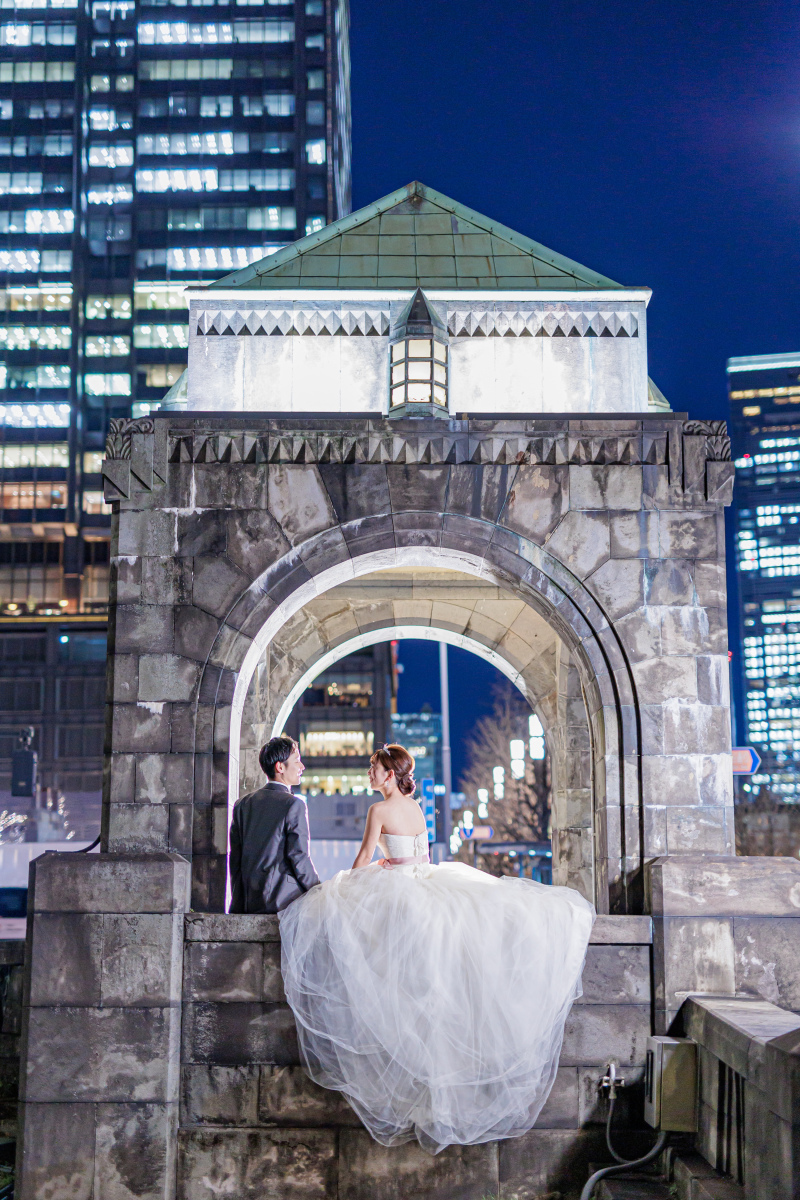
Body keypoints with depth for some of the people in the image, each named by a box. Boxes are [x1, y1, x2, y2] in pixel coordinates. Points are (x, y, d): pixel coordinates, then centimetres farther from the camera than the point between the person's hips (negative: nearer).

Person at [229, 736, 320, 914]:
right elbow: (299, 857, -12)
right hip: (283, 901, -7)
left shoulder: (242, 804, 11)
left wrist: (238, 904, 18)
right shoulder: (294, 804, -8)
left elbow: (234, 860, 12)